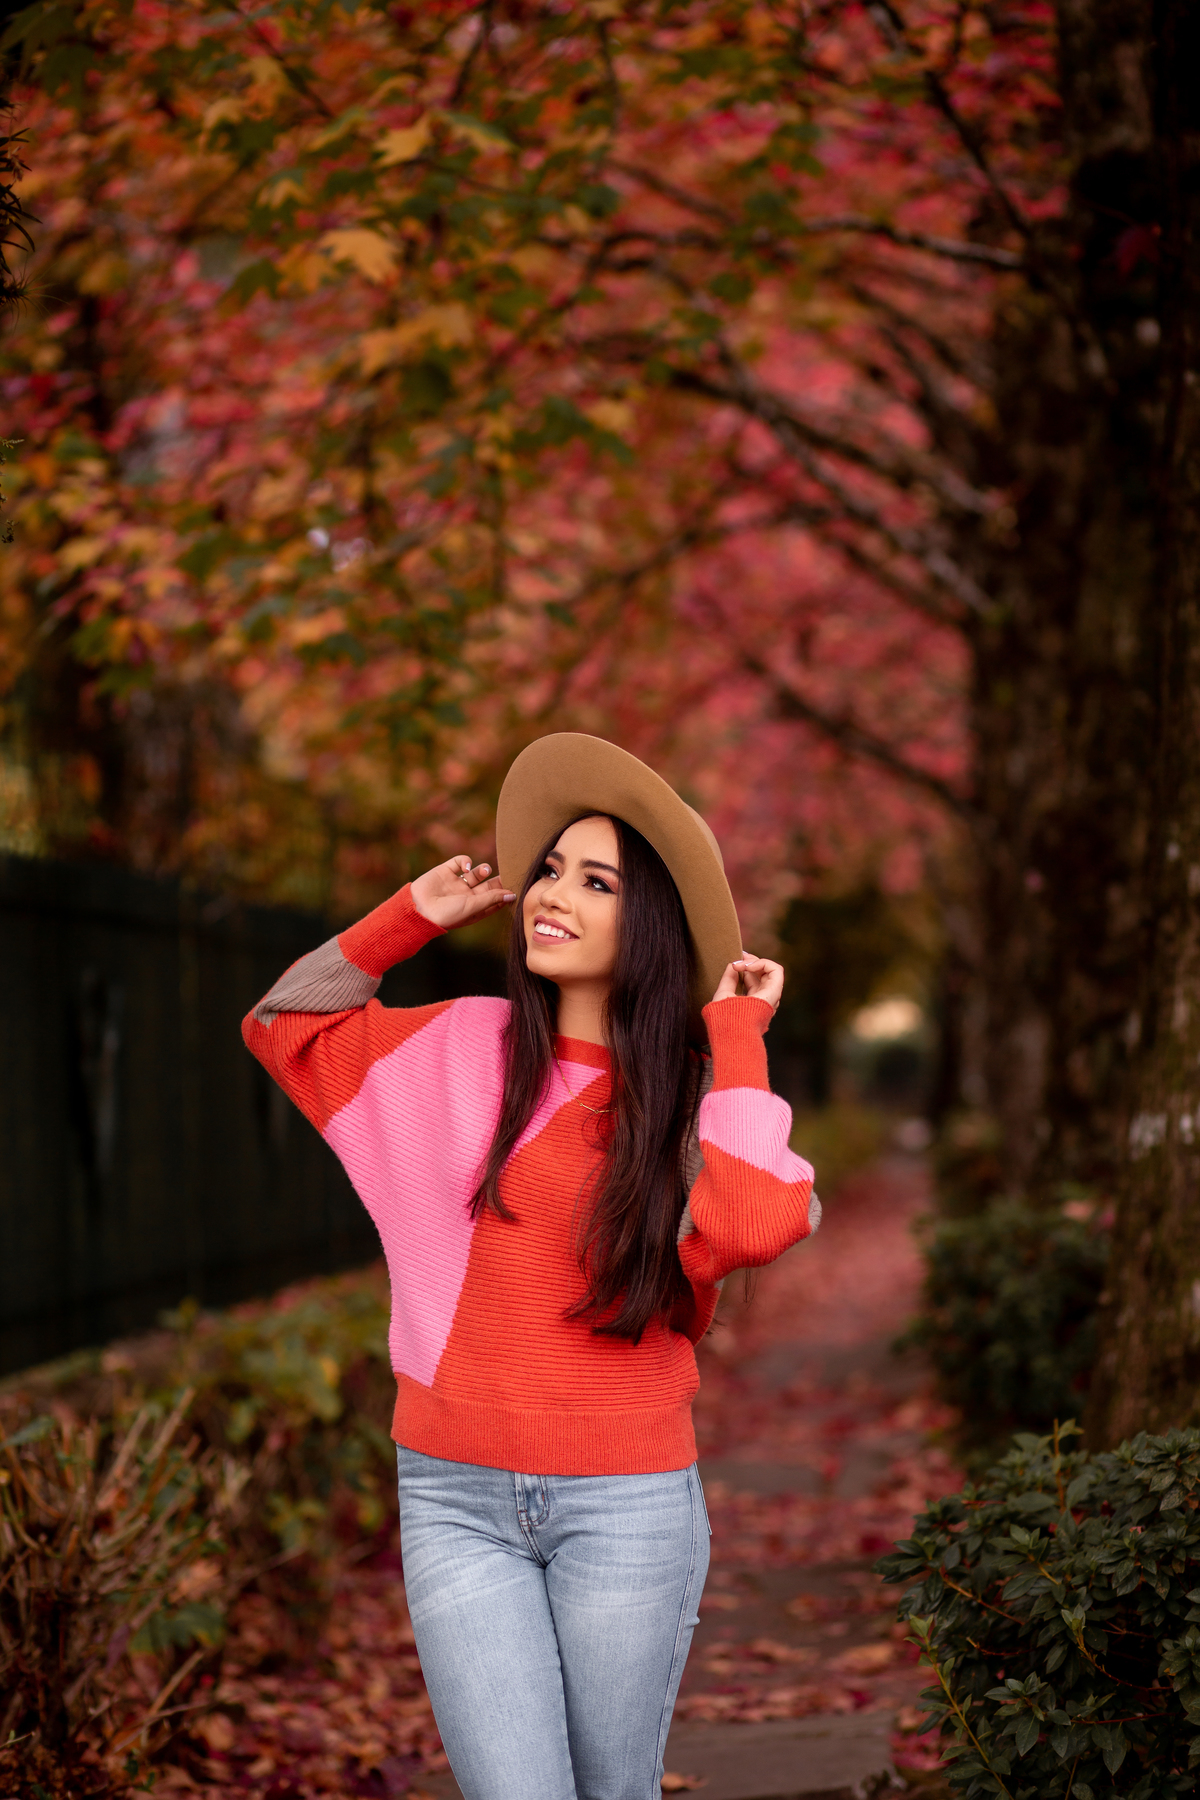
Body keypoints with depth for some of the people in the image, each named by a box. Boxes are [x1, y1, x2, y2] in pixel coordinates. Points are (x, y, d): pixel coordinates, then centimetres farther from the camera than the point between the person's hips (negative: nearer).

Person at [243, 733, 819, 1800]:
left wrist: (735, 1035, -11)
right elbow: (285, 1024, 19)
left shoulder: (699, 1093, 0)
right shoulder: (466, 1051, 5)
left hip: (625, 1505, -1)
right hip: (456, 1499, 1)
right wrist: (417, 914, 10)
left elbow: (750, 1228, -22)